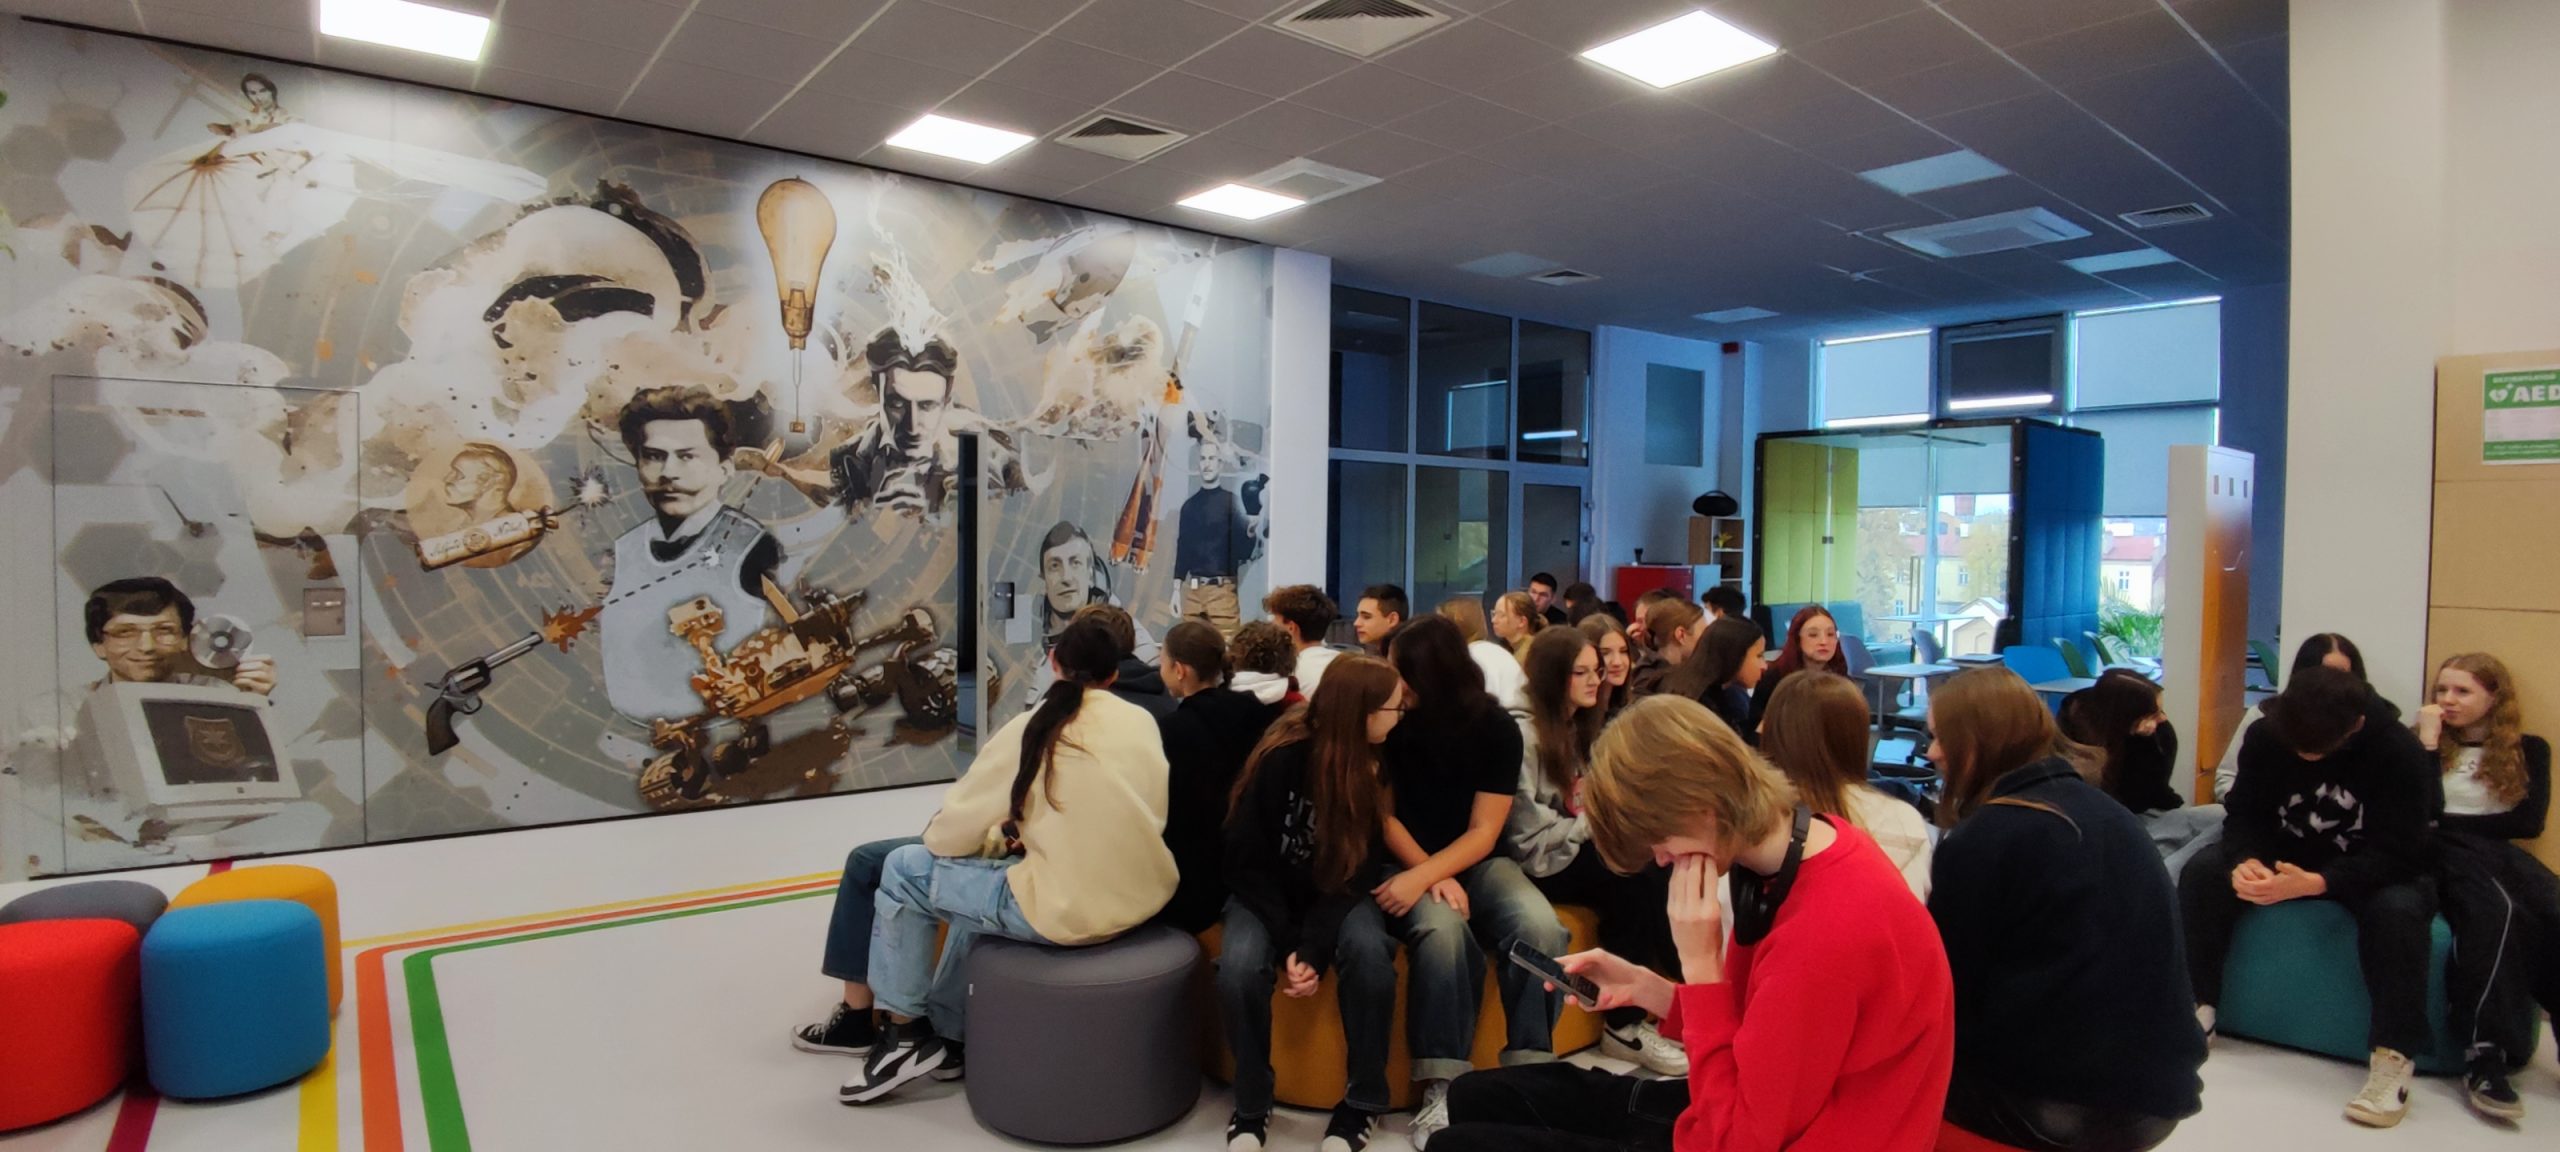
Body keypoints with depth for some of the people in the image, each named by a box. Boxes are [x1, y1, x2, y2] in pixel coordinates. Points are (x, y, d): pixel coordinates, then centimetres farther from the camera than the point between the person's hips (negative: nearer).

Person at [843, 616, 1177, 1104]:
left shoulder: (1031, 729, -8)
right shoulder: (1142, 722, 4)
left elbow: (949, 836, -1)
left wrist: (996, 836, 20)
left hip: (1067, 909, -6)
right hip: (1144, 896, 6)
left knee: (903, 871, 12)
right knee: (986, 877, 30)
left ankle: (907, 1033, 23)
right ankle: (950, 1032, 36)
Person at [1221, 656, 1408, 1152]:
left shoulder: (1377, 763, -11)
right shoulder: (1282, 758, -20)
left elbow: (1359, 871, -10)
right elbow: (1247, 859, -14)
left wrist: (1313, 950, -22)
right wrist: (1286, 945, -22)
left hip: (1338, 894, 2)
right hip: (1268, 894, -2)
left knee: (1369, 952, -29)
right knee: (1239, 969, -31)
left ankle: (1363, 1102, -8)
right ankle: (1251, 1107, -6)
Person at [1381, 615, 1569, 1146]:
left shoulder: (1497, 728, -7)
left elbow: (1483, 832, -8)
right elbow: (1383, 814, -2)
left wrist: (1425, 876, -25)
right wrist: (1431, 877, -16)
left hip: (1477, 862, 2)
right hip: (1409, 864, -1)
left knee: (1540, 928, -29)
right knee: (1442, 931, -35)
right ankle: (1441, 1088, -27)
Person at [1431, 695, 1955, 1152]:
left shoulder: (1826, 935, -32)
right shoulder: (1804, 847, -4)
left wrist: (1700, 967, -23)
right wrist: (1645, 987, -4)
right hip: (1751, 1105, 9)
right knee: (1479, 1096, 14)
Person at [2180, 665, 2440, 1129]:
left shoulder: (2401, 753, -23)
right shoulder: (2265, 735, -12)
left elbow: (2397, 855, -28)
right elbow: (2243, 813, -10)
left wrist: (2314, 883, -45)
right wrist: (2246, 861, -34)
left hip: (2374, 872, -3)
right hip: (2287, 856, 3)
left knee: (2397, 909, -38)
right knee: (2202, 871, -22)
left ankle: (2392, 1058, -27)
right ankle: (2196, 1009, -14)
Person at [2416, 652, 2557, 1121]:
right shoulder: (2420, 742, 15)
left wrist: (2453, 822, 0)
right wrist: (2428, 743, 0)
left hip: (2500, 853, 3)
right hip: (2443, 854, -2)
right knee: (2497, 910, -36)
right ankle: (2483, 1057, -41)